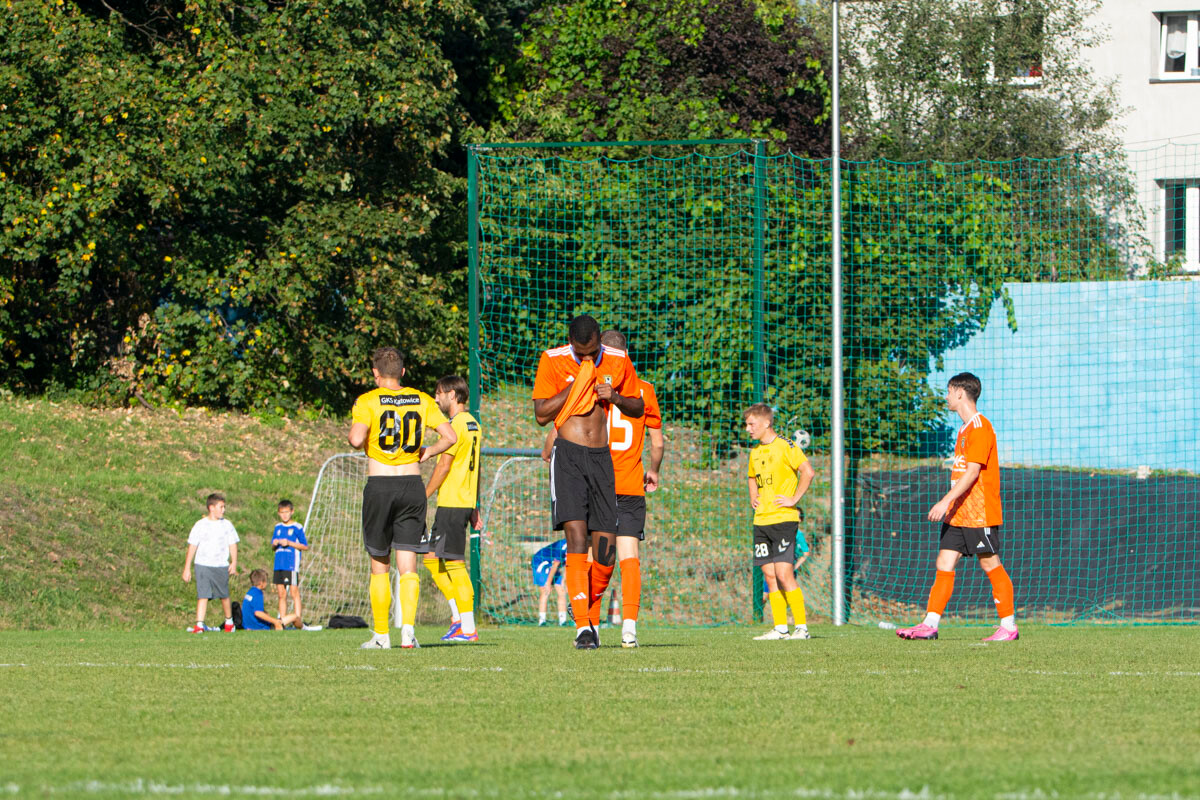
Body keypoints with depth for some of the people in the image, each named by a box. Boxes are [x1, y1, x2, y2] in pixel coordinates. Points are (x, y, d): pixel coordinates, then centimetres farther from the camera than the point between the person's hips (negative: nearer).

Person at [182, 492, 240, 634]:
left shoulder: (227, 525, 7)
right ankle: (199, 625, -13)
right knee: (202, 595, -10)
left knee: (224, 596, 7)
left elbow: (233, 545, 9)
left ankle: (229, 621, 27)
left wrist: (234, 563, -6)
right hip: (203, 565, -2)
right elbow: (192, 547, 3)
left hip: (221, 566, 2)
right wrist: (187, 568, 0)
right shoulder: (200, 525, 2)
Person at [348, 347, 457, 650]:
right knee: (407, 567, 2)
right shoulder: (421, 400, 7)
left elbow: (357, 439, -19)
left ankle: (380, 634, 9)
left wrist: (352, 434, 4)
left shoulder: (367, 401, -3)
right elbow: (449, 436, 0)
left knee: (379, 566, 8)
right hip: (412, 484, 2)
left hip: (379, 486, -2)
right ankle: (408, 627, -15)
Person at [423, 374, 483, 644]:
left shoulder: (456, 424, -13)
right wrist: (474, 508, 23)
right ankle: (458, 614, 13)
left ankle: (467, 628, -8)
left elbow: (444, 465, -16)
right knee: (432, 558, 15)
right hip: (466, 503, 10)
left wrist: (422, 498, -10)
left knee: (454, 563, -7)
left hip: (451, 503, -10)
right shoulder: (473, 424, 16)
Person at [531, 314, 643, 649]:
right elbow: (541, 414, -5)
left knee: (605, 552, -3)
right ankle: (582, 626, -18)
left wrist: (614, 397, -4)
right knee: (577, 537, -17)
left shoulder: (618, 361, 7)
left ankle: (587, 612, 22)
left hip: (602, 458, 3)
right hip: (568, 456, -3)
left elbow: (638, 408, 17)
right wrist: (576, 383, -12)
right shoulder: (552, 361, -2)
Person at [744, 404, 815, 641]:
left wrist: (793, 499, -15)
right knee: (769, 574, 4)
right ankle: (780, 628, 8)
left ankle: (801, 627, -9)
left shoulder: (785, 446, -8)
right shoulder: (756, 453, 16)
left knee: (783, 573, -13)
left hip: (783, 519, -8)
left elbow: (808, 472, -16)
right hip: (762, 521, 8)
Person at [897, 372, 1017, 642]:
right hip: (958, 514, 9)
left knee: (991, 565, -4)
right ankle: (930, 624, 0)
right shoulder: (965, 428, 17)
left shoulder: (980, 427, -14)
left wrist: (946, 501, -26)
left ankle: (1009, 626, 2)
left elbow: (972, 471, -21)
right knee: (944, 565, 2)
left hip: (979, 514, -9)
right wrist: (949, 504, 21)